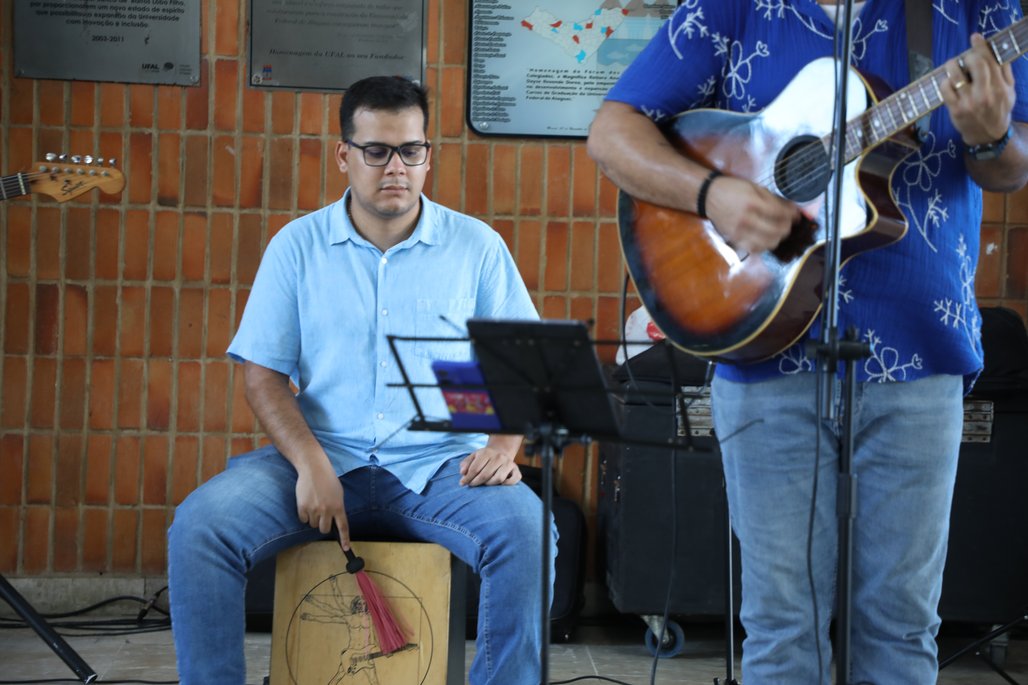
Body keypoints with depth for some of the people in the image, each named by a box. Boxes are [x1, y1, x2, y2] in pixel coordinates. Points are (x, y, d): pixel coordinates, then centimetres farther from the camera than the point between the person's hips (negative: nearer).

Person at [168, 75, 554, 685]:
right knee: (198, 528, -24)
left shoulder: (477, 246, 7)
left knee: (527, 532, -31)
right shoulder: (298, 245, 8)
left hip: (439, 465, 0)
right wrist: (310, 463, -13)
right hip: (321, 459, 1)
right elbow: (263, 374, 4)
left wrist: (505, 445, -14)